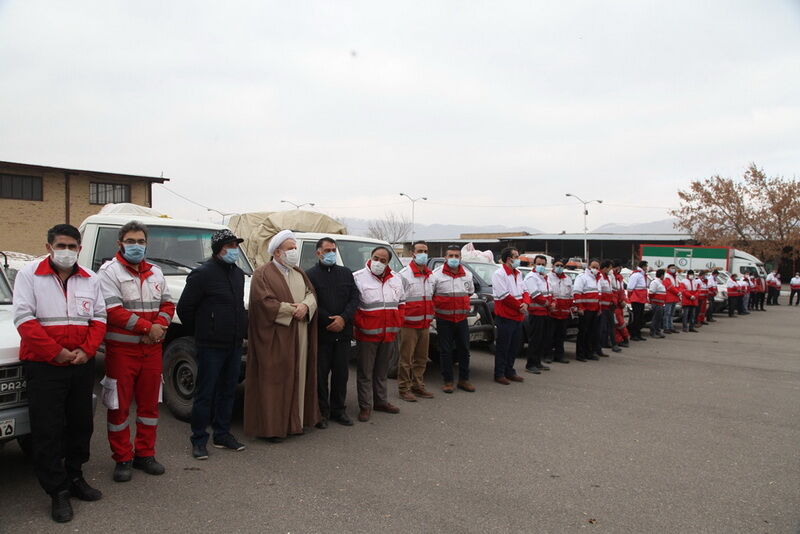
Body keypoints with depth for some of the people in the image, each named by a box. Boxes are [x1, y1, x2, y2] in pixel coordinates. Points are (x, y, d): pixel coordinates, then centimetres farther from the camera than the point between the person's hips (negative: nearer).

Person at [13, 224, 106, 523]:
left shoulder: (90, 279, 8)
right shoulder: (29, 275, -4)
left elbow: (99, 318, 7)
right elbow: (24, 319, -11)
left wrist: (86, 350, -8)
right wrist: (56, 352, -16)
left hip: (82, 364, 4)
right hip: (43, 365, -4)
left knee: (81, 424, 13)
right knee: (47, 430, 0)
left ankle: (74, 478, 29)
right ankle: (58, 492, 10)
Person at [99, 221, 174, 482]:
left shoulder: (155, 273, 12)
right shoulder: (109, 271, -7)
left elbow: (167, 304, 12)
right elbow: (113, 312, -17)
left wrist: (160, 326, -9)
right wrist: (148, 328, -18)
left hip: (152, 349, 5)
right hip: (121, 350, -5)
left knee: (149, 403, 12)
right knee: (119, 406, 3)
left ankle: (145, 454, 24)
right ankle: (123, 459, 16)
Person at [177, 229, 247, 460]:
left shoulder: (238, 273, 11)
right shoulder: (203, 274, -12)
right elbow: (184, 308, -9)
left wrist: (242, 331, 14)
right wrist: (201, 333, 0)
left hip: (234, 345, 7)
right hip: (210, 346, -7)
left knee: (228, 391, 14)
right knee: (205, 394, 2)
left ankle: (222, 435, 26)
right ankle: (199, 440, 14)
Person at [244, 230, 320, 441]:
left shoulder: (299, 273, 16)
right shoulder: (262, 274, -6)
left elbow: (311, 294, 10)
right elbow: (263, 302, -17)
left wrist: (305, 306, -12)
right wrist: (291, 310, -15)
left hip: (298, 337, 7)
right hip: (274, 338, -7)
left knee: (296, 377, 10)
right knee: (274, 380, -3)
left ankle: (293, 421, 20)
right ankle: (271, 427, 5)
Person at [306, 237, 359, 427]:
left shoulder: (346, 273, 13)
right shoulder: (310, 275, 1)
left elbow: (354, 297, 6)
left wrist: (343, 319, -9)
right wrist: (328, 321, -12)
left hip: (343, 333, 4)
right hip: (321, 333, -3)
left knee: (341, 373, 9)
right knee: (320, 374, 2)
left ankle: (338, 410, 20)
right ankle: (322, 412, 14)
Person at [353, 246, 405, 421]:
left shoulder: (395, 280, 9)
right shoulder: (358, 278, -9)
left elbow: (402, 302, 20)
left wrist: (398, 322, 10)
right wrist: (359, 324, -13)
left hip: (389, 334, 5)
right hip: (367, 334, -5)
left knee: (382, 371, 17)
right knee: (365, 372, 2)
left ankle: (380, 401, 29)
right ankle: (365, 406, 12)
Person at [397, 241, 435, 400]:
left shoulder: (430, 275, 14)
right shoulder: (404, 274, -8)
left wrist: (430, 316, 15)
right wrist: (400, 319, -10)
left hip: (425, 324, 7)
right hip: (409, 324, -7)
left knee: (421, 358, 13)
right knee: (406, 359, -1)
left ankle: (418, 386, 24)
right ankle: (404, 389, 8)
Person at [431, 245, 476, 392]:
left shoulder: (468, 275, 8)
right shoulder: (437, 275, -7)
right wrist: (435, 308, -4)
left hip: (462, 318, 4)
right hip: (444, 319, -4)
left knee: (464, 349, 8)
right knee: (445, 351, 2)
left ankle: (464, 380, 20)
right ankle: (447, 381, 12)